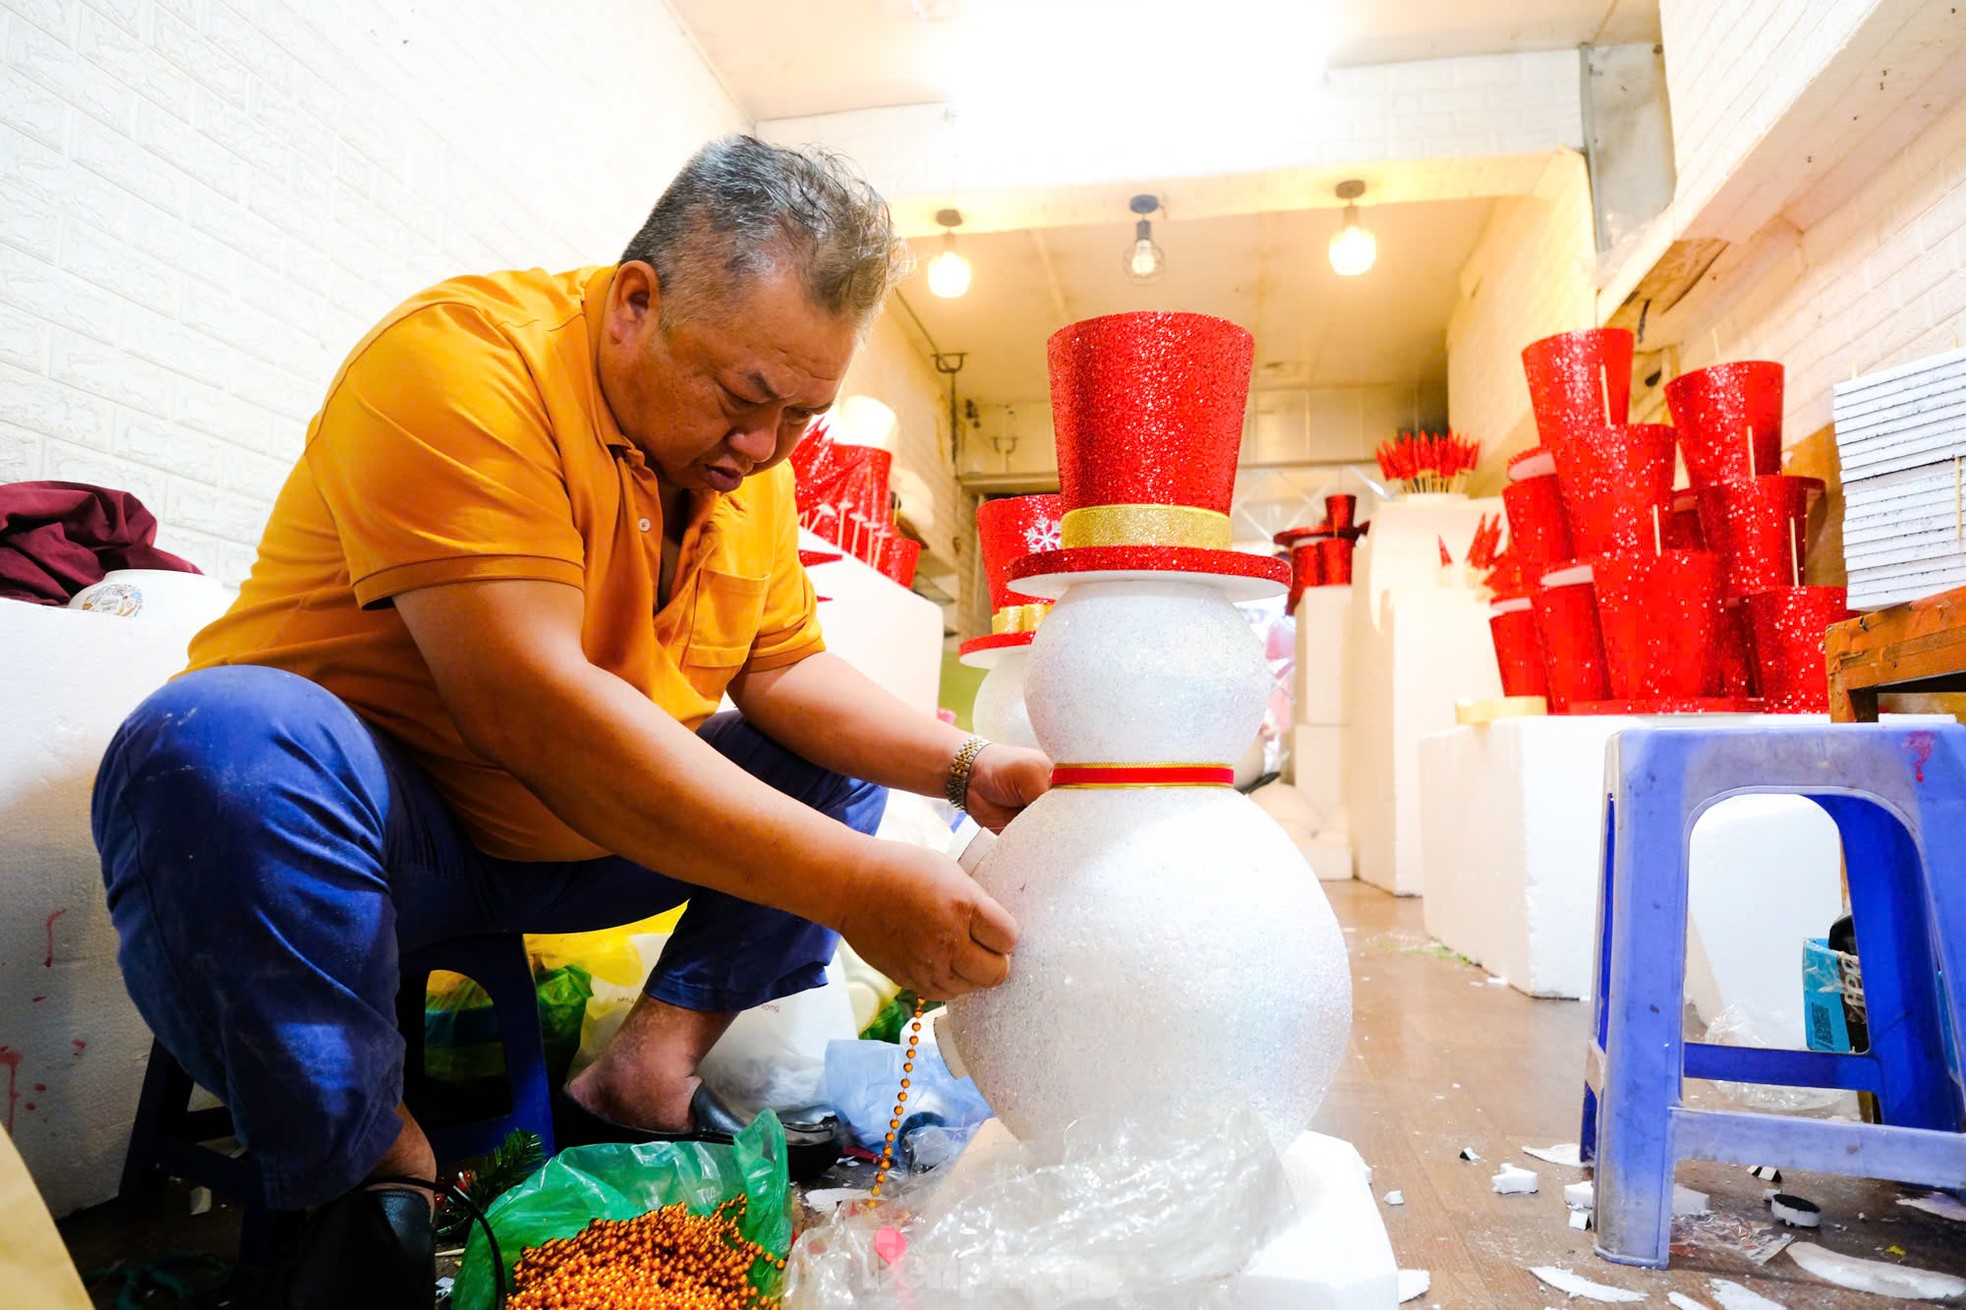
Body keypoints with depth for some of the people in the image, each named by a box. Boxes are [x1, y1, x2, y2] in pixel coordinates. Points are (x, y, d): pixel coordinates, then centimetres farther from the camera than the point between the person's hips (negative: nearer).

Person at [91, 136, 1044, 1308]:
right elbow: (529, 706, -33)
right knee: (218, 742, -36)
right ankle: (368, 1164, -13)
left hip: (574, 844, 7)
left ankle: (647, 1073, -4)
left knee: (847, 768, 8)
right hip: (374, 820, -6)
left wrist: (962, 766, -11)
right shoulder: (462, 356, -23)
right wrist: (852, 884, -35)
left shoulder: (753, 461, 1)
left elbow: (787, 670, 6)